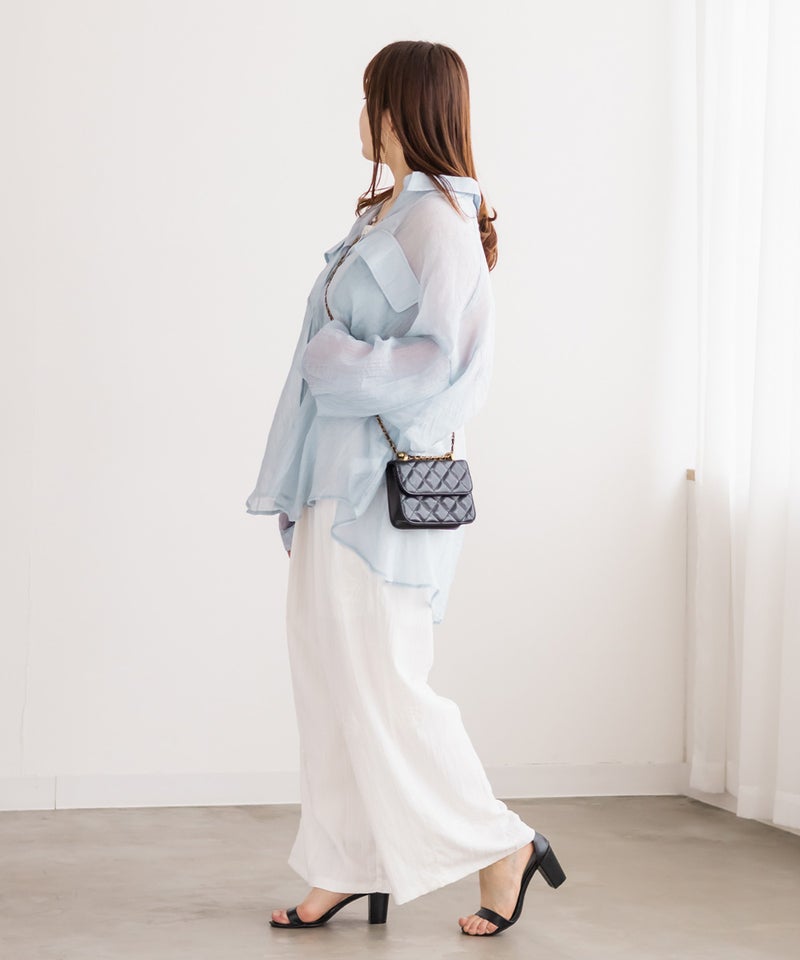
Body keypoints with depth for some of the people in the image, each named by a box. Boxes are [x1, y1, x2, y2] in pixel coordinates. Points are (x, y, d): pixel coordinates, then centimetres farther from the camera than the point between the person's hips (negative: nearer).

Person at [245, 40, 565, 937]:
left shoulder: (439, 220, -12)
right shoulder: (382, 215, 16)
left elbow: (445, 359, -21)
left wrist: (336, 363, -11)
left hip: (385, 483, -9)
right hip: (339, 477, 9)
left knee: (378, 683, -5)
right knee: (331, 675, 11)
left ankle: (502, 846, 8)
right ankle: (348, 866, 20)